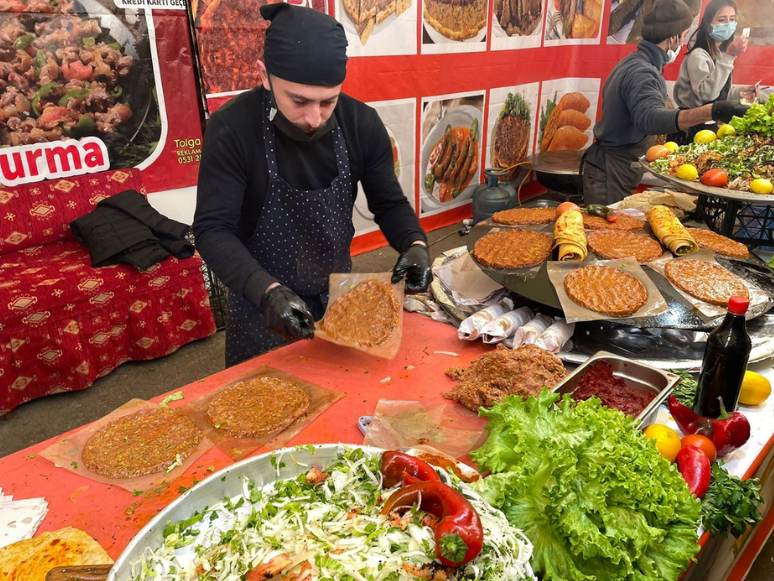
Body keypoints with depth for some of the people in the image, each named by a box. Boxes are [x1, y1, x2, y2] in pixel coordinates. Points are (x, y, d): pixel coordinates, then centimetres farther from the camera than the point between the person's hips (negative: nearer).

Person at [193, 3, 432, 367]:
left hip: (340, 296, 3)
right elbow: (213, 230, -23)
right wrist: (268, 291, -38)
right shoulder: (232, 129, -21)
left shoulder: (362, 124, -12)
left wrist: (415, 244, -23)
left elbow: (389, 204, -2)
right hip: (261, 304, -3)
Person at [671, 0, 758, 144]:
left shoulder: (720, 54, 10)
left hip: (712, 123, 9)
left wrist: (738, 92, 2)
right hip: (692, 126, -9)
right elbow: (706, 94, -31)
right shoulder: (698, 55, -17)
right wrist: (728, 57, -32)